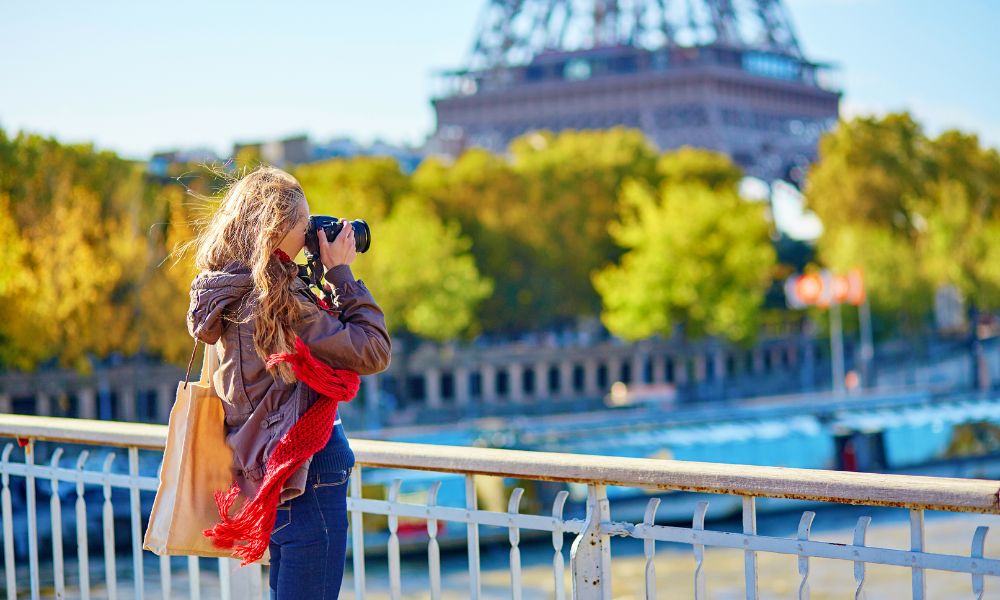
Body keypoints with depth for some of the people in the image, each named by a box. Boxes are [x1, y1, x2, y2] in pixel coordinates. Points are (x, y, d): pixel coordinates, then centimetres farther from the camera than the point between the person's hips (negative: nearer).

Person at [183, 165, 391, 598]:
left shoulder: (233, 295, 7)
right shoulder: (276, 300, -21)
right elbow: (372, 351, -20)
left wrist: (319, 275, 7)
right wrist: (341, 274, -12)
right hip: (306, 470, -10)